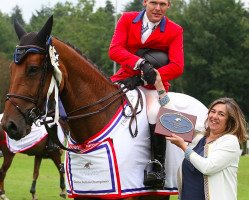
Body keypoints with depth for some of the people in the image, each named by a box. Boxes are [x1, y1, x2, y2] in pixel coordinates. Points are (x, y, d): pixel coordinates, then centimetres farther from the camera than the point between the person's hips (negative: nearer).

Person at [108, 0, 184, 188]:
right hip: (126, 78, 3)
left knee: (155, 113, -31)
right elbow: (114, 49, -12)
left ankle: (158, 169, -21)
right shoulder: (127, 19, 1)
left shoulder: (175, 31, -3)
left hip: (153, 84, -3)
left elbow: (177, 67, -13)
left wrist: (142, 79, -21)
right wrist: (140, 63, -31)